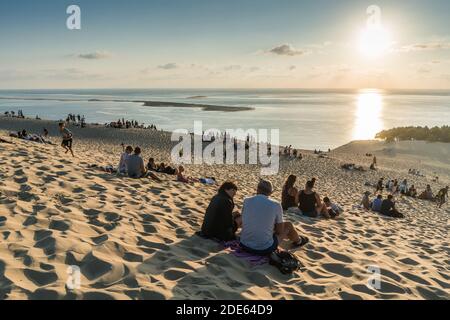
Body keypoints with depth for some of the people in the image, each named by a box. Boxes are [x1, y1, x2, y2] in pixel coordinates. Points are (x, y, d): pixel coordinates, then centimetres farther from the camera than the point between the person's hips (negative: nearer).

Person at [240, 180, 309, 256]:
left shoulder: (246, 201, -3)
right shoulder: (276, 205, -10)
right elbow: (280, 231, -2)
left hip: (244, 245, 4)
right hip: (265, 249, -3)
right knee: (288, 225, 19)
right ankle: (298, 241, 50)